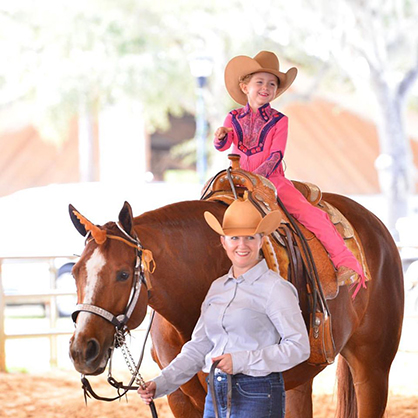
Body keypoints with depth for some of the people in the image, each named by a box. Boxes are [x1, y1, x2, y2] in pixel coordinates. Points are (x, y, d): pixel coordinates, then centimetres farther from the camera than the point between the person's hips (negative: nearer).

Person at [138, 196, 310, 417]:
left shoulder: (275, 288, -8)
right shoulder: (217, 287, 13)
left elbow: (299, 347, -15)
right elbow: (198, 347, 15)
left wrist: (242, 360, -21)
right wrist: (160, 384, 2)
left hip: (257, 398, -7)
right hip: (215, 395, 7)